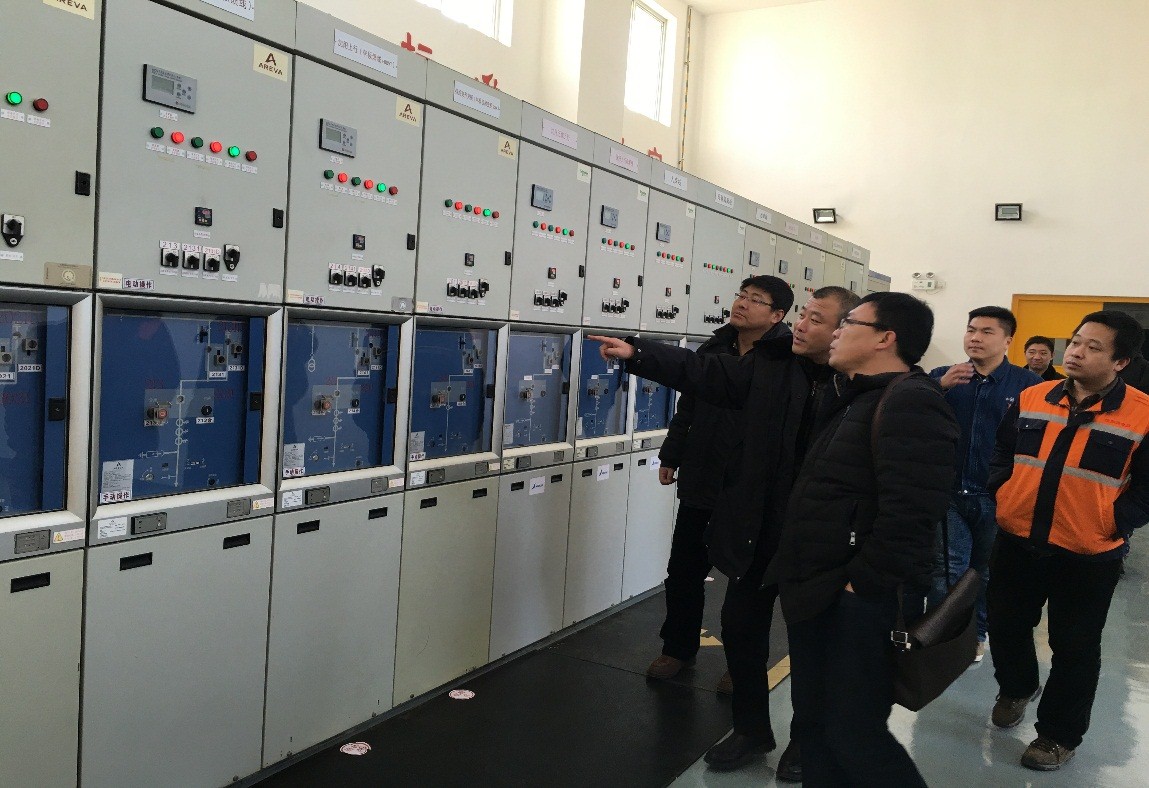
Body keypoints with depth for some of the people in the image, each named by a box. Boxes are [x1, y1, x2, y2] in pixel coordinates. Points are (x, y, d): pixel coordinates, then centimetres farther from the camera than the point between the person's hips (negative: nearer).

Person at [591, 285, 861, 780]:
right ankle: (751, 730, 36)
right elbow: (703, 374, -4)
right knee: (741, 628, 15)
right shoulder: (772, 363, -2)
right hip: (756, 530, 4)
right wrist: (637, 353, -13)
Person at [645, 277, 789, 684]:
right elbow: (688, 406, 12)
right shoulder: (713, 348, 5)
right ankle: (678, 647, 35)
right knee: (683, 571, 15)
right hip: (699, 482, 5)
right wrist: (671, 457, 12)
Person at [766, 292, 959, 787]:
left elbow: (909, 512, -28)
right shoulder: (861, 398, 16)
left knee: (854, 732, -1)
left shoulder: (911, 402, -18)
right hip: (818, 596, 10)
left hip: (857, 603, -10)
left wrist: (863, 585, -22)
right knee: (813, 722, 19)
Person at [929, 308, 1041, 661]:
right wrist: (940, 386, -24)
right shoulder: (942, 376, 2)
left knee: (987, 573, 17)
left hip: (997, 498, 0)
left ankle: (976, 634, 37)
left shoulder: (1027, 383, -5)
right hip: (949, 492, 0)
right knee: (947, 572, -1)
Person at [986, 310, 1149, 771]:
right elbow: (1003, 452, 12)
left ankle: (1060, 733, 27)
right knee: (1006, 626, 18)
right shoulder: (1032, 398, 1)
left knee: (1074, 647, 10)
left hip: (1087, 556, -4)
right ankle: (1017, 688, 46)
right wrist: (1002, 492, -1)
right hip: (1016, 542, 4)